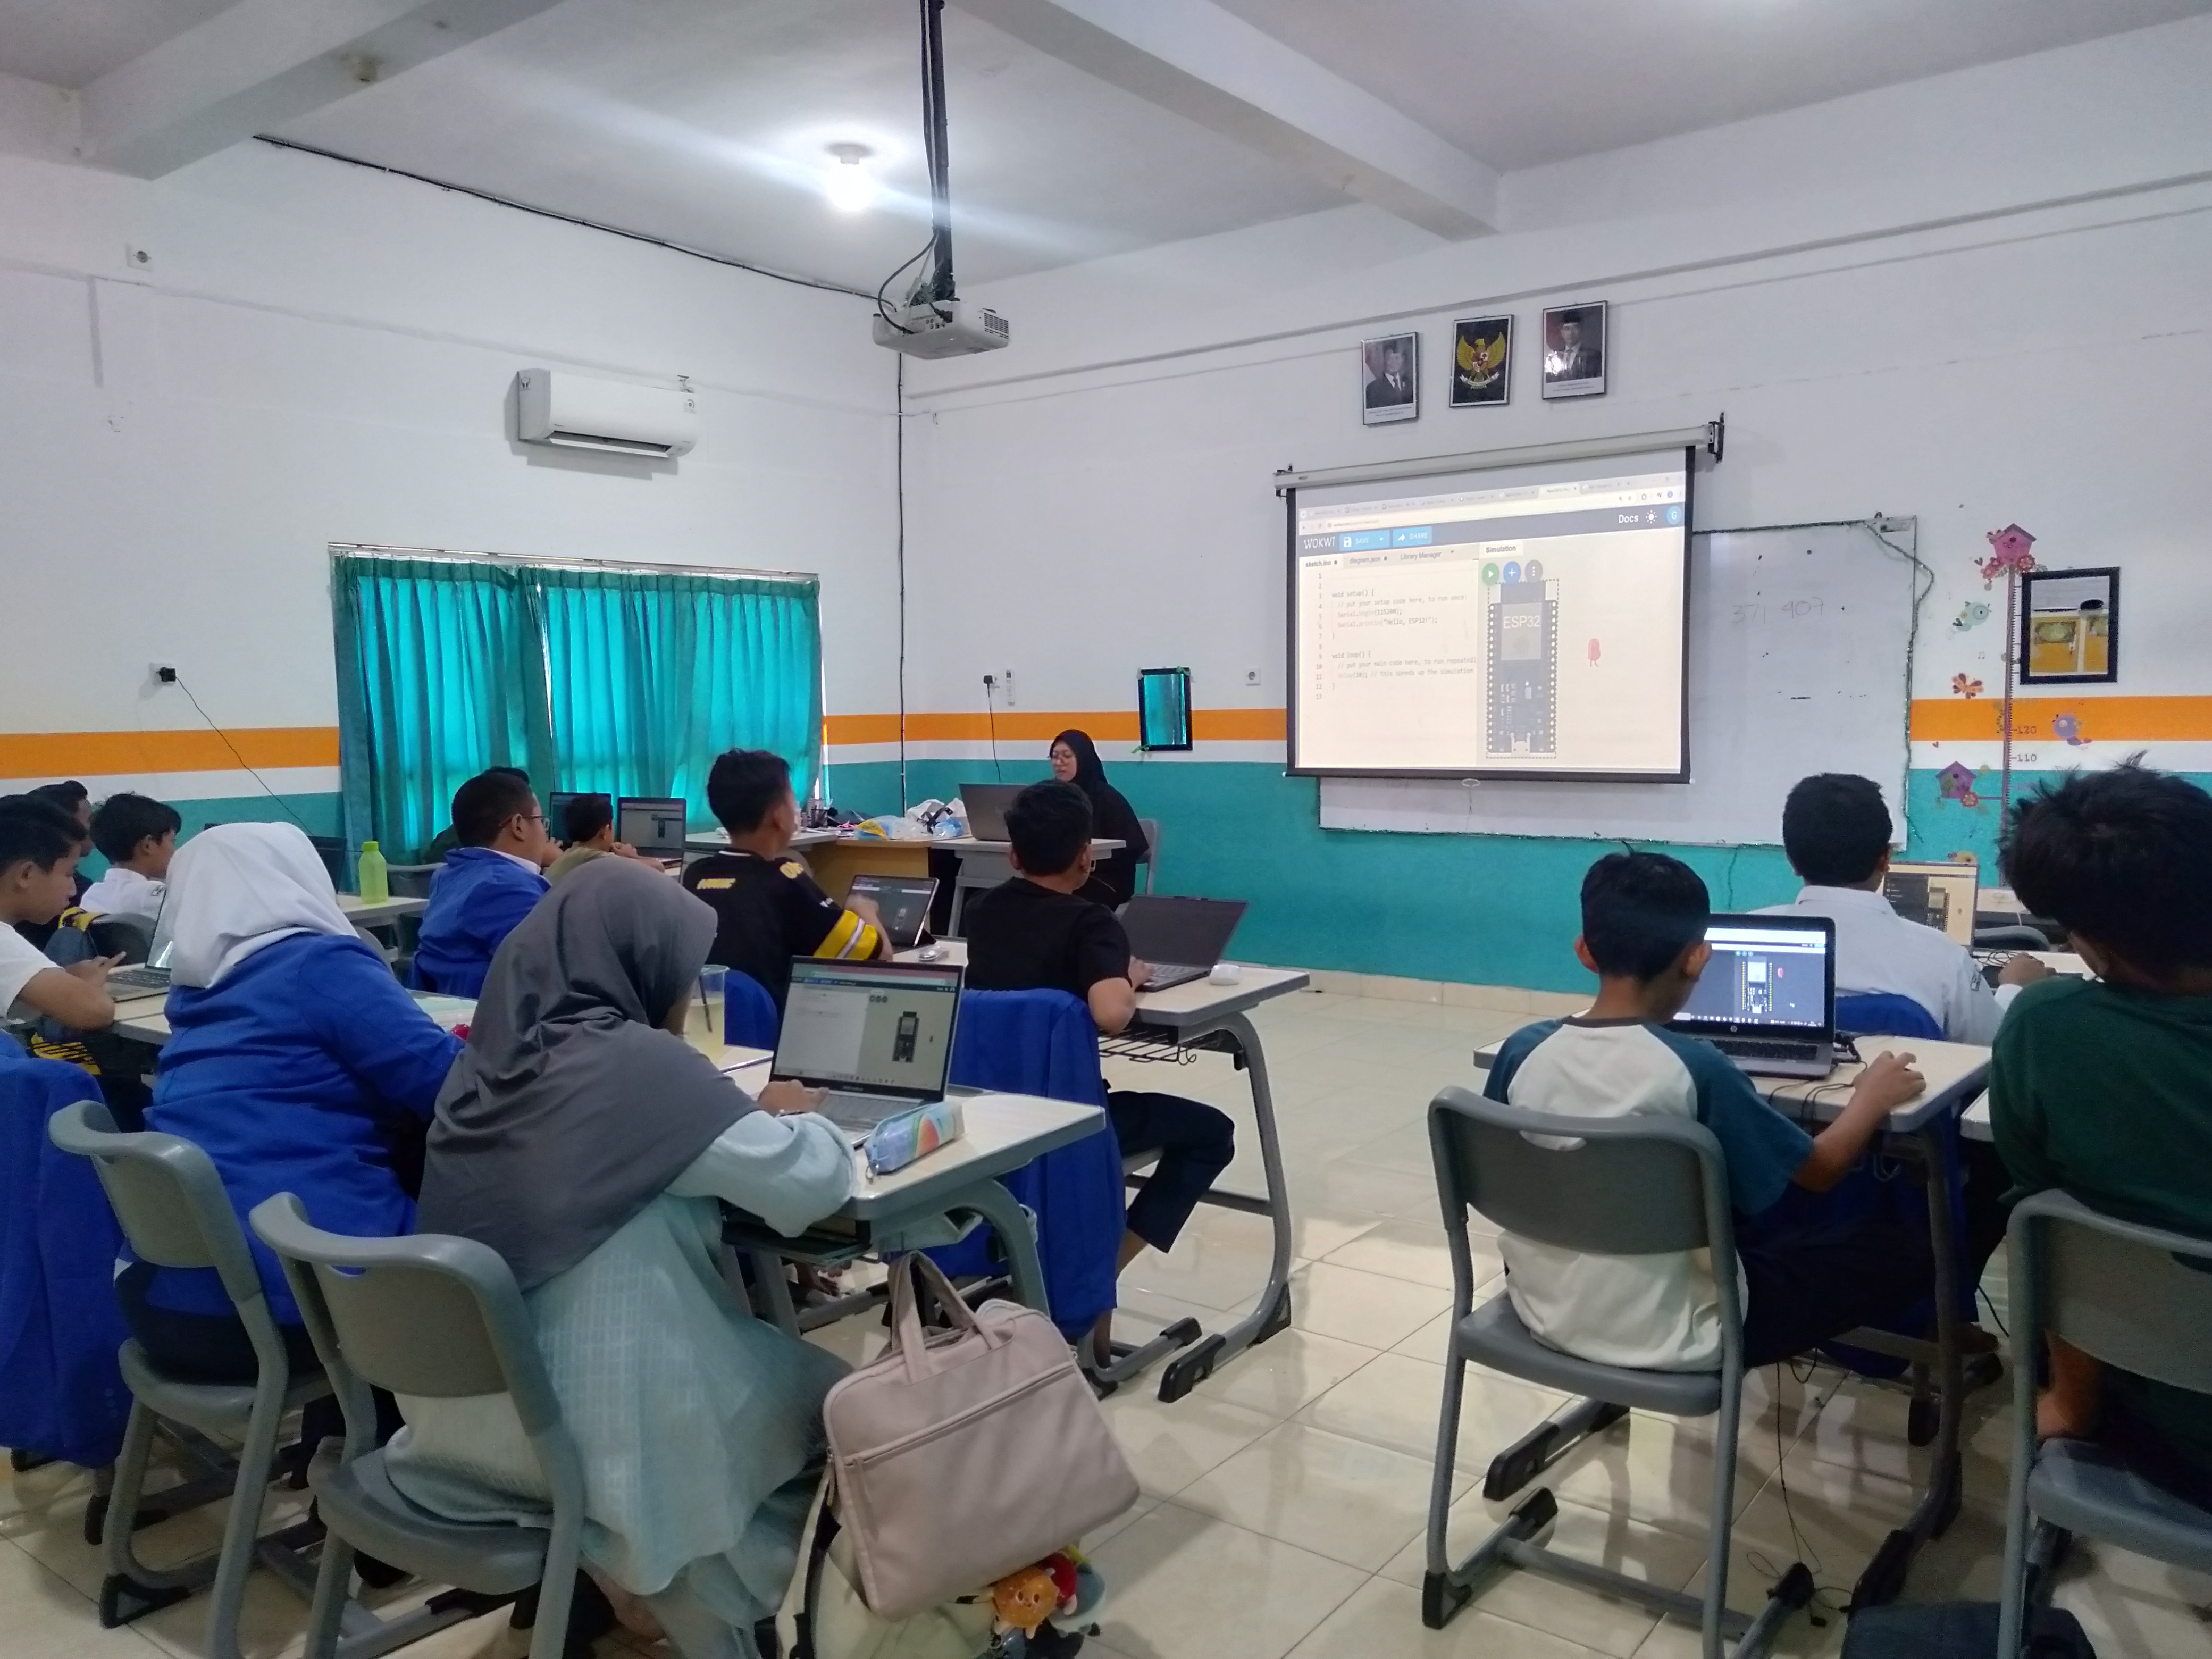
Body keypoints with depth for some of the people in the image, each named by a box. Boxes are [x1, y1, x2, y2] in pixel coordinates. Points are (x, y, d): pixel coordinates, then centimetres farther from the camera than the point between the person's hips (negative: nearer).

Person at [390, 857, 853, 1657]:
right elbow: (814, 1185, -16)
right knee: (821, 1395, 17)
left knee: (769, 1354, 26)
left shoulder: (490, 1053, 1)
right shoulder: (637, 1066, -21)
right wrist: (787, 1116, 4)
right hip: (585, 1433, -7)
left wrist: (737, 1117, 11)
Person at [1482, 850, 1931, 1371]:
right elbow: (1820, 1170, -6)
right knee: (1903, 1246, 9)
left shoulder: (1522, 1050, -10)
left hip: (1543, 1314, 6)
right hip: (1668, 1338, -5)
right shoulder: (1695, 1067, -21)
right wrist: (1872, 1097, 12)